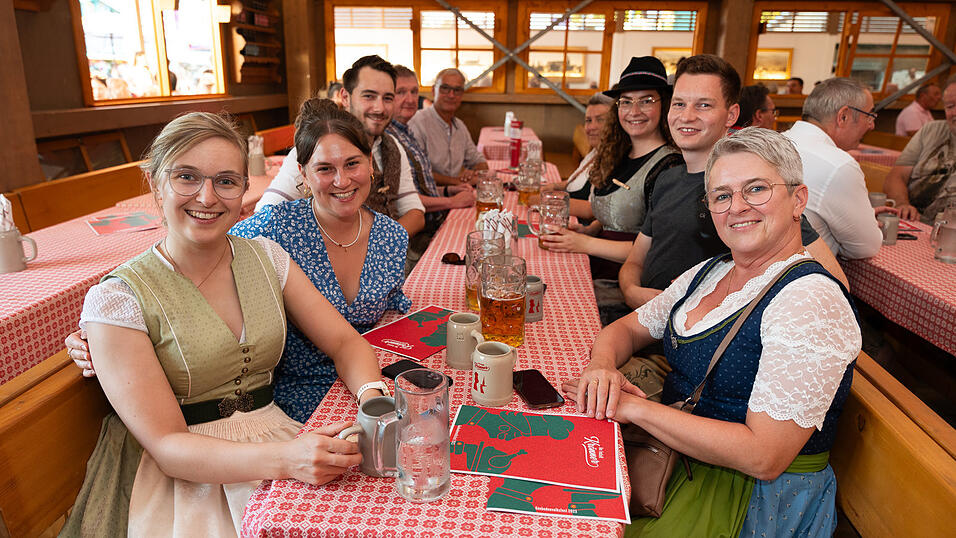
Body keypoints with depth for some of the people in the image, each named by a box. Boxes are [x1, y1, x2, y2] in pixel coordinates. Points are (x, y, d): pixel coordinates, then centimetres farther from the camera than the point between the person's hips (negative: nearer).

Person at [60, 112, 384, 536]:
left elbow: (344, 341, 1)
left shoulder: (266, 257, 4)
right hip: (183, 477, -3)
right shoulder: (116, 299, -10)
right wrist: (284, 459, -30)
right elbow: (166, 445, -14)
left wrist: (375, 399, -21)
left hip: (276, 434, 4)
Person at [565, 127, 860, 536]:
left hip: (754, 497, -6)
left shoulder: (811, 300, -20)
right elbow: (626, 329, 12)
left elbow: (764, 457, -25)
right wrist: (602, 363, -12)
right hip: (676, 454, 7)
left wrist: (637, 409, -23)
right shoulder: (708, 273, 4)